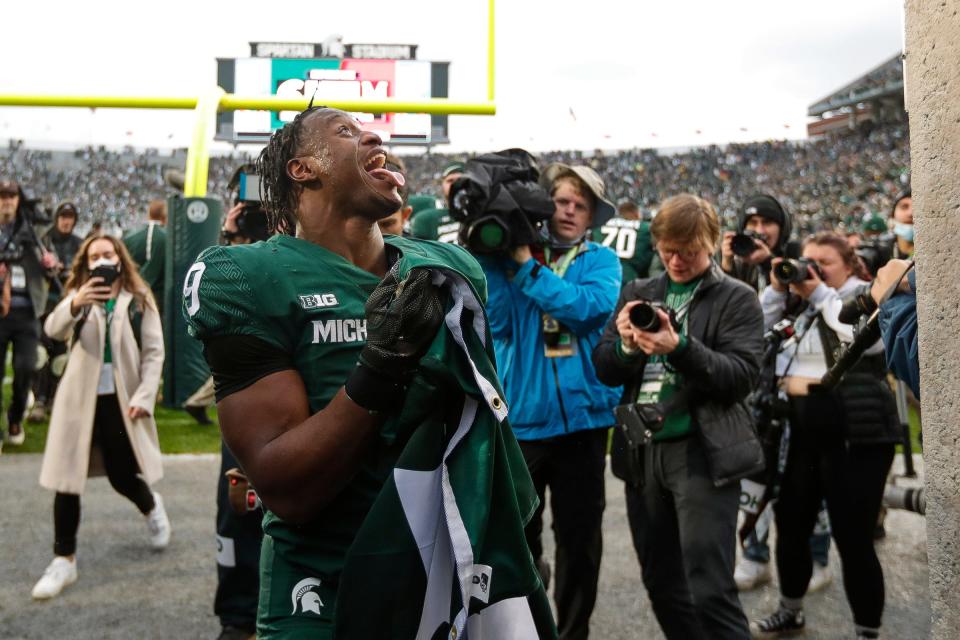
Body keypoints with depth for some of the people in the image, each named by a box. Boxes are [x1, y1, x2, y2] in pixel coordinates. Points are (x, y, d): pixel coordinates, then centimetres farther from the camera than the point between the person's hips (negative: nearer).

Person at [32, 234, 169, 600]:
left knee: (122, 476, 4)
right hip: (79, 398, 1)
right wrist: (75, 304, -36)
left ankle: (152, 508, 39)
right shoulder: (79, 296, 4)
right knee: (67, 478, 1)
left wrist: (144, 396, -12)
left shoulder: (139, 300, 2)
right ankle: (64, 560, 12)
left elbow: (154, 352, -1)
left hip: (121, 400, -1)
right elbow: (53, 330, -15)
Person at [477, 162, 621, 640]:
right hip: (521, 415, 0)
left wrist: (528, 267, -17)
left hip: (582, 415, 0)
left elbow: (592, 306, -17)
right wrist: (492, 258, -15)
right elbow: (494, 321, -9)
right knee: (515, 534, 10)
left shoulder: (601, 260, 4)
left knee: (580, 536, 11)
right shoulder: (511, 254, 4)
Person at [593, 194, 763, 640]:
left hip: (702, 454, -5)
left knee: (710, 590, -6)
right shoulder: (638, 293, 13)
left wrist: (680, 347, -24)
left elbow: (741, 376, -10)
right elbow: (605, 370, 8)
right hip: (642, 453, 5)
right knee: (661, 584, 14)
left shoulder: (737, 298, 0)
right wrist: (626, 346, -14)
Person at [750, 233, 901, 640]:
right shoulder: (797, 304, 16)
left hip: (855, 434, -6)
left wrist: (821, 295, -14)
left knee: (853, 538, -5)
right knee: (791, 525, 14)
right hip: (804, 432, 6)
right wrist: (777, 289, -1)